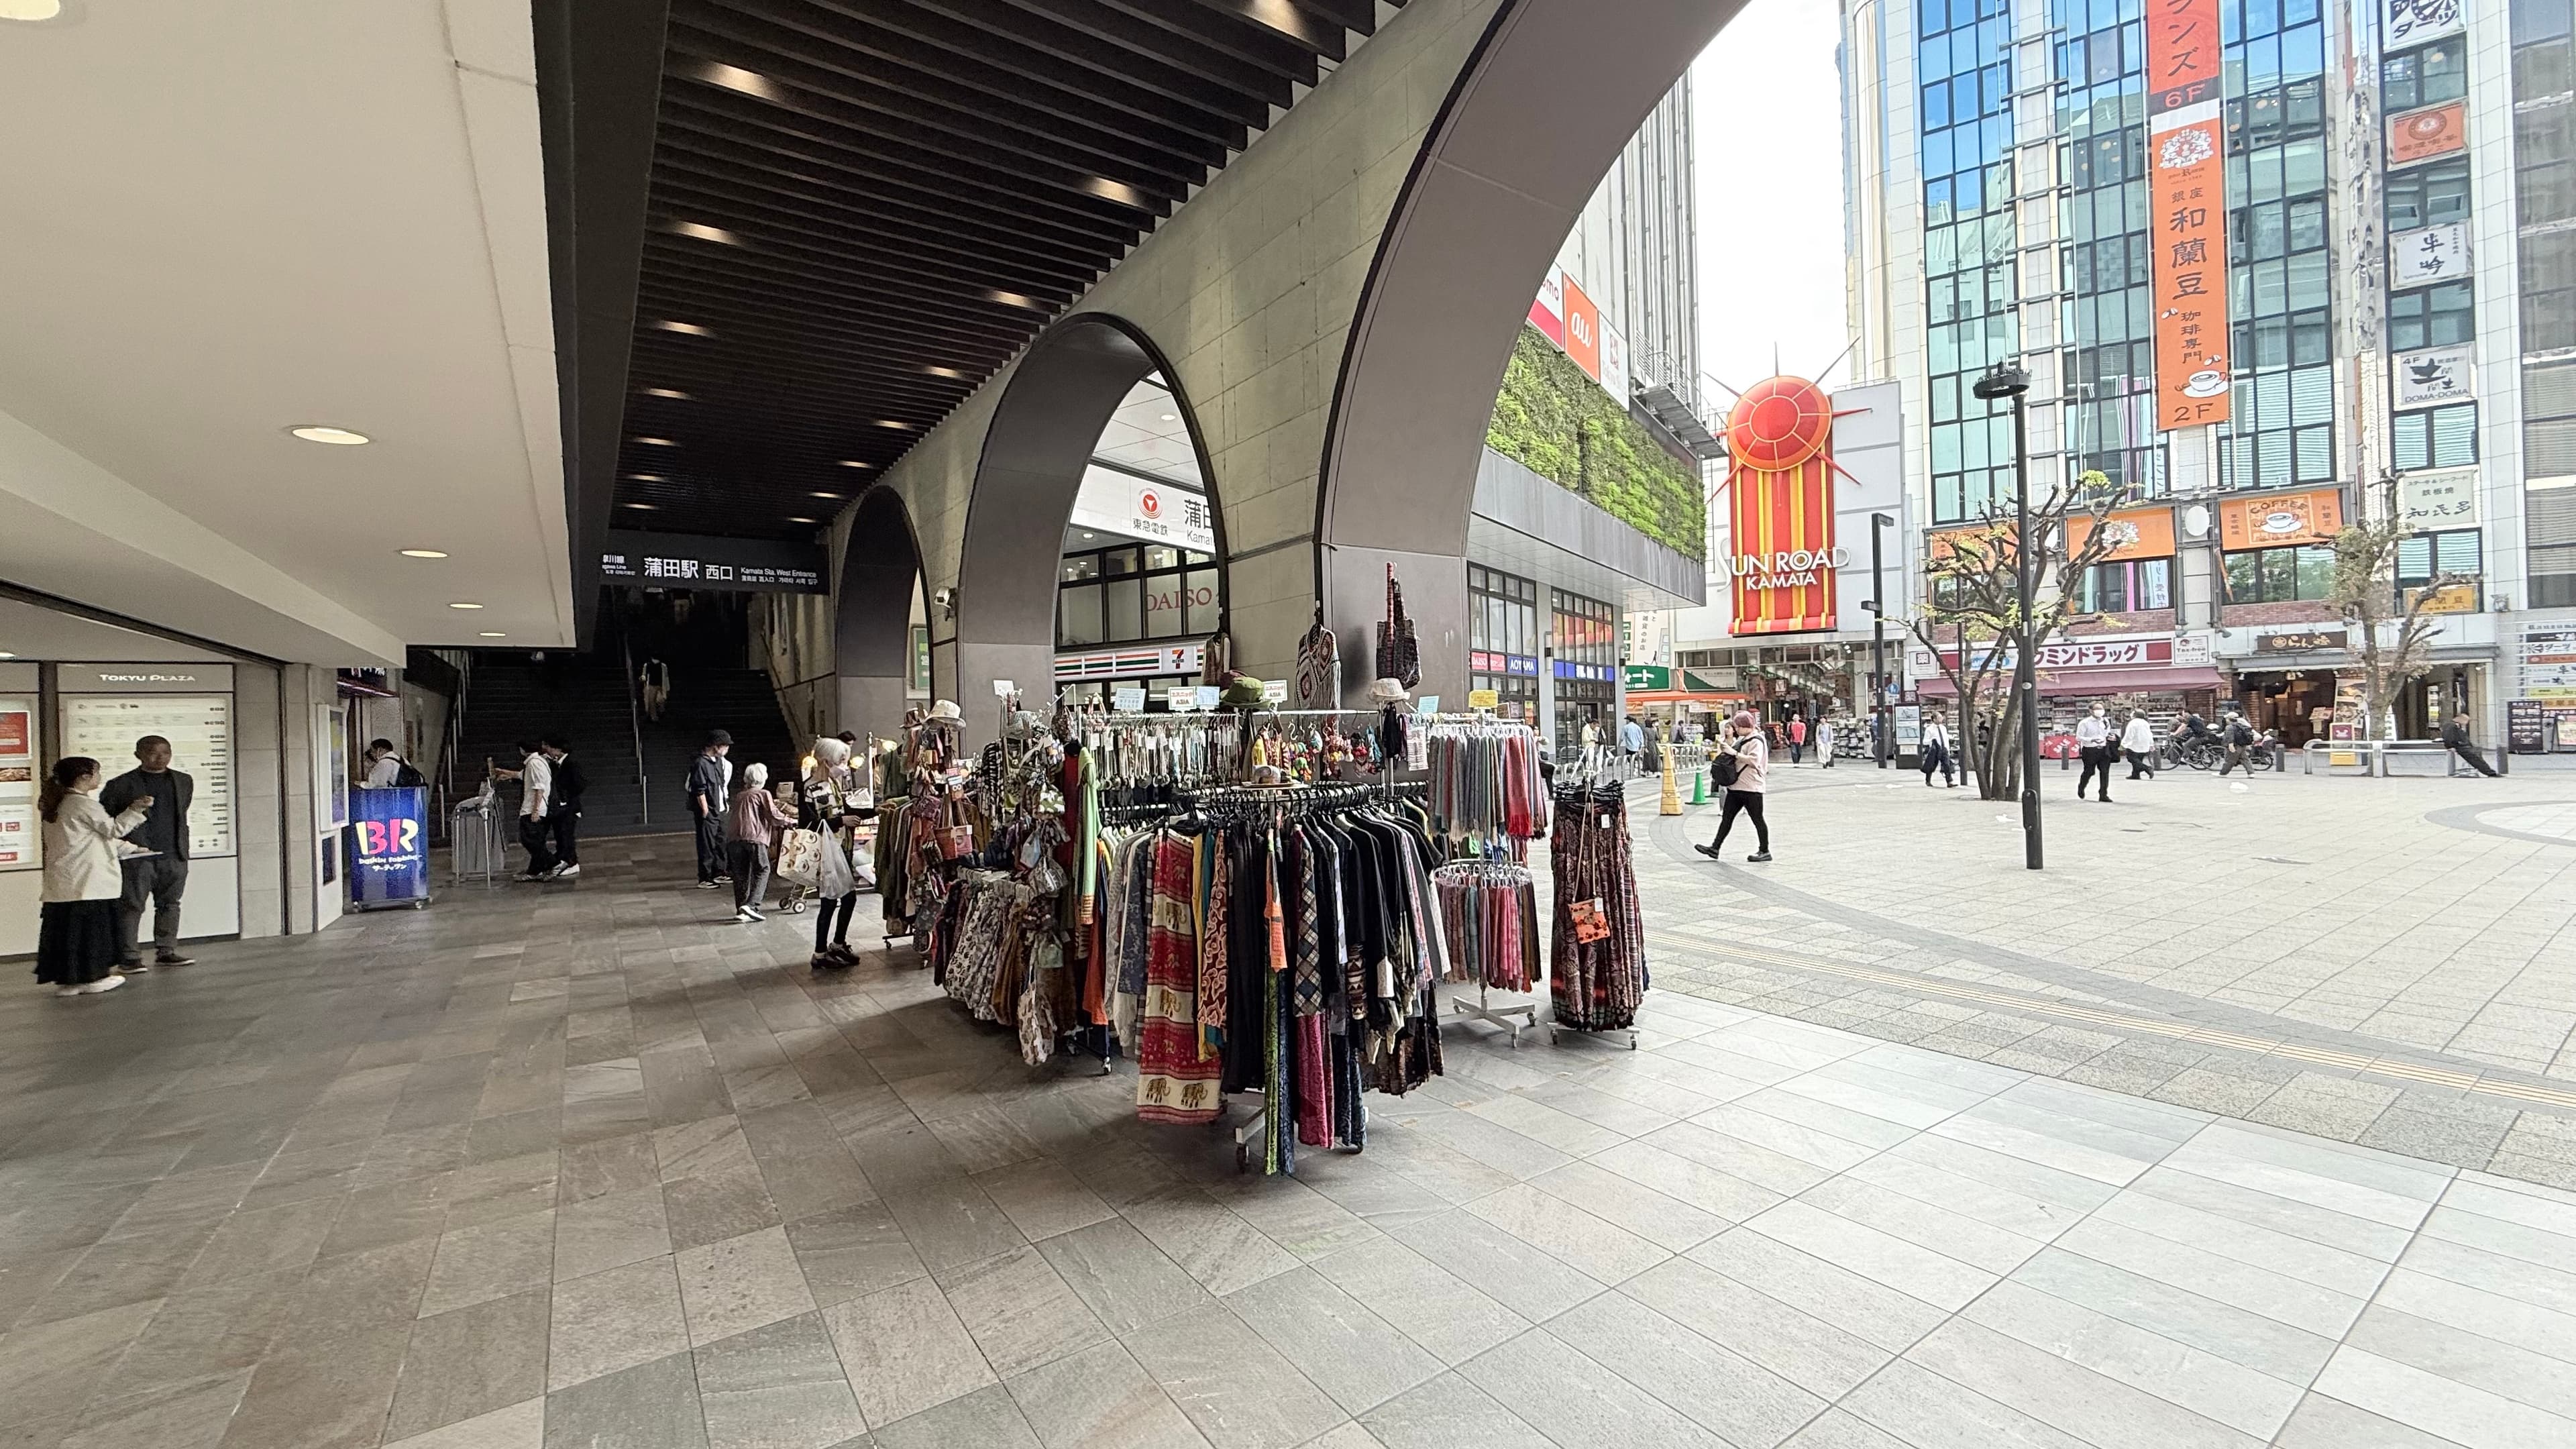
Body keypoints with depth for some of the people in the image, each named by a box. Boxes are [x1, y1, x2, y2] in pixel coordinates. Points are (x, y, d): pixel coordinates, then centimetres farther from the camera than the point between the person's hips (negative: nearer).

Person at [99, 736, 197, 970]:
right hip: (136, 856, -4)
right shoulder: (120, 785, -2)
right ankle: (128, 957, 4)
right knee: (132, 907, -1)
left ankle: (166, 952, 15)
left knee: (169, 905, 8)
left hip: (173, 856, 4)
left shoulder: (184, 781, 11)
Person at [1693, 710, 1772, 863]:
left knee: (1757, 819, 1)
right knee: (1726, 817, 8)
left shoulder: (1756, 741, -13)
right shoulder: (1741, 739, 14)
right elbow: (1732, 750, 29)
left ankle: (1765, 851, 11)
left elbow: (1754, 760, -26)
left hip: (1751, 788, -9)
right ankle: (1715, 848, 10)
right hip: (1736, 786, 9)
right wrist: (1729, 739, 11)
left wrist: (1735, 753, -23)